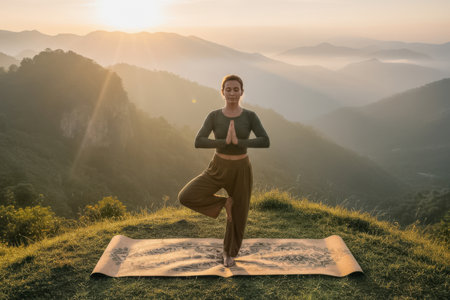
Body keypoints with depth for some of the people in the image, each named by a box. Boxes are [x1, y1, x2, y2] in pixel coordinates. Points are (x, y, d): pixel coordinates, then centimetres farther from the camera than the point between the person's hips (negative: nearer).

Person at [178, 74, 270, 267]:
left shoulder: (250, 116, -6)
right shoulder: (213, 116, -6)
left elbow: (265, 142, -18)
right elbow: (198, 142, -17)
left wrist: (238, 142, -29)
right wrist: (225, 142, -28)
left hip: (241, 170, 0)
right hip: (218, 169, 1)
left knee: (238, 216, 10)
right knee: (185, 197, -18)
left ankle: (229, 253, 38)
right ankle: (224, 203, 5)